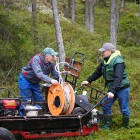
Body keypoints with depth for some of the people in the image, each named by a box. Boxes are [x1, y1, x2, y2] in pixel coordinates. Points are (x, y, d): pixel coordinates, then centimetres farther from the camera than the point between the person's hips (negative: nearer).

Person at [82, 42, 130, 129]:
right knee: (106, 105, 6)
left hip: (122, 88, -8)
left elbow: (118, 78, -31)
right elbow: (97, 72, 15)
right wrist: (88, 81, 10)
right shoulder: (105, 61, 5)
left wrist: (112, 91, -38)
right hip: (112, 88, 8)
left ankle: (125, 126, 18)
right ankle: (108, 124, 17)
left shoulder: (118, 62, -23)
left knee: (124, 108, 2)